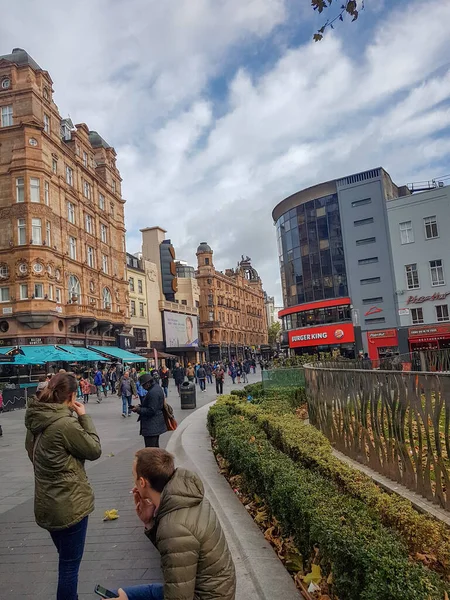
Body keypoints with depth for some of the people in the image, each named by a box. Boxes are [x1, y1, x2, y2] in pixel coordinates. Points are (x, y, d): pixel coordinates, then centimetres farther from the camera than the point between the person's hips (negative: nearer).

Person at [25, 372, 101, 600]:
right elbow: (94, 450, -14)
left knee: (65, 560, 26)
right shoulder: (66, 423, -27)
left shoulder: (35, 420, -2)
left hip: (46, 503, 8)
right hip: (70, 505, -8)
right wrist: (84, 416, -10)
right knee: (70, 565, 9)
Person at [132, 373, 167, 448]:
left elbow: (151, 410, -23)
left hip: (151, 426, -11)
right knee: (155, 447, 21)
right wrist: (140, 406, 6)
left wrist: (138, 409, -15)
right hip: (156, 425, 11)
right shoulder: (157, 387, 8)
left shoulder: (153, 392, -24)